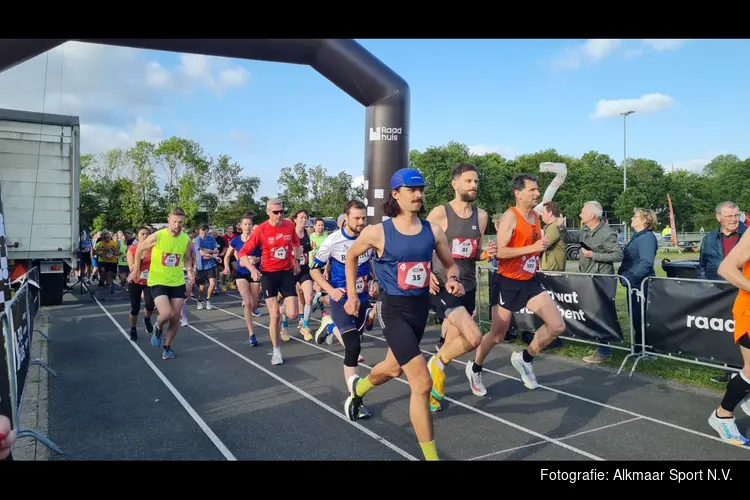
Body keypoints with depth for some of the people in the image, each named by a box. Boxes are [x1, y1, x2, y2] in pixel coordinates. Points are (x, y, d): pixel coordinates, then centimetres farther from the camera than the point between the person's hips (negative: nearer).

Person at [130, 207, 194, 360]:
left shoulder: (186, 240, -7)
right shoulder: (157, 237, -17)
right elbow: (140, 249, 1)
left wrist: (190, 270, -9)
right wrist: (135, 271, 6)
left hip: (177, 282, 4)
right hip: (157, 282, -3)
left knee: (175, 318, 6)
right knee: (167, 313, -20)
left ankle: (167, 347, 28)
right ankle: (158, 328, 17)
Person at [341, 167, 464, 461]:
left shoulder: (433, 231, -4)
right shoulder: (377, 232, -13)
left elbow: (450, 265, 9)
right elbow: (351, 257, 6)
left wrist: (453, 280, -13)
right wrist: (352, 295, 6)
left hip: (421, 307, 6)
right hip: (394, 309, -5)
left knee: (394, 368, 27)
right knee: (422, 383, -15)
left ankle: (357, 389, 61)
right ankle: (431, 456, 0)